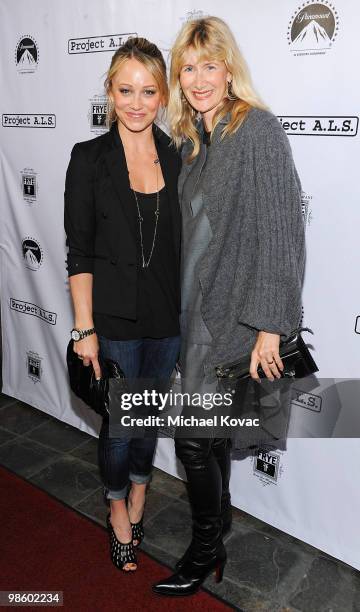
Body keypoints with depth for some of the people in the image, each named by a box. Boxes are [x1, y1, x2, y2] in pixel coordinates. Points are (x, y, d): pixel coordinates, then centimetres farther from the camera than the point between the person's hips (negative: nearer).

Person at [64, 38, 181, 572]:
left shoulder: (177, 159, 2)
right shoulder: (89, 159, -7)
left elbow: (186, 243, 7)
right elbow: (79, 253, -8)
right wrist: (85, 328, -11)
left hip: (168, 318, 3)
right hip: (115, 319, -3)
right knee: (120, 421, 9)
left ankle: (139, 487, 46)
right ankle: (118, 507, 37)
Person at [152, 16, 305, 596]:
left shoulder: (258, 129, -12)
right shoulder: (193, 136, 11)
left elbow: (282, 231, -18)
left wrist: (270, 326, -21)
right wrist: (177, 307, 17)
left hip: (235, 319, -7)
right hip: (197, 312, 7)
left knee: (194, 440, 2)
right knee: (211, 433, 19)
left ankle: (205, 550, 27)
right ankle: (220, 528, 41)